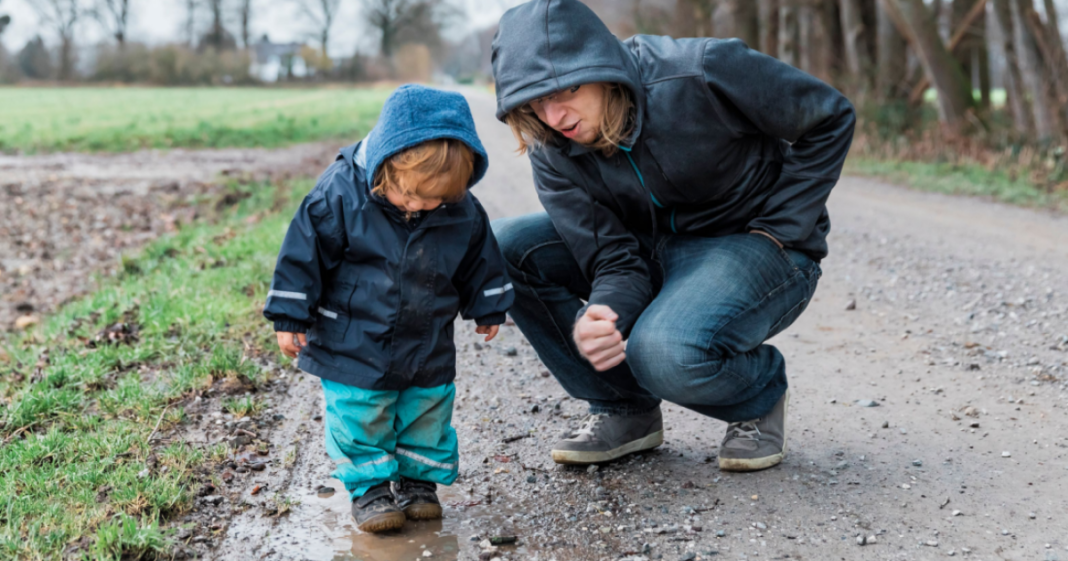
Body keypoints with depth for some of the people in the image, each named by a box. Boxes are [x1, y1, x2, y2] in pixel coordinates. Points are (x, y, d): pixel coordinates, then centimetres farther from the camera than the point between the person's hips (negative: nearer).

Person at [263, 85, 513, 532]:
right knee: (359, 417, 2)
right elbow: (305, 253, -13)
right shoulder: (340, 193, -20)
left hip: (428, 349, 3)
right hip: (354, 345, -3)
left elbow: (480, 262, 8)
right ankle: (368, 487, 19)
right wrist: (290, 317, -10)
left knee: (428, 410, 13)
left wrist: (487, 307, 18)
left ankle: (419, 480, 31)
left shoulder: (463, 212, -11)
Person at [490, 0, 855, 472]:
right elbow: (615, 259, -14)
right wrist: (601, 316, -38)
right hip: (656, 248, 6)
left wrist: (779, 232, -15)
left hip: (754, 245, -5)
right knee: (507, 247, -14)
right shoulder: (552, 154, -11)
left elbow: (830, 116, -14)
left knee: (664, 352, -36)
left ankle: (761, 394, 2)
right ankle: (624, 410, -2)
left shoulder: (701, 73, -26)